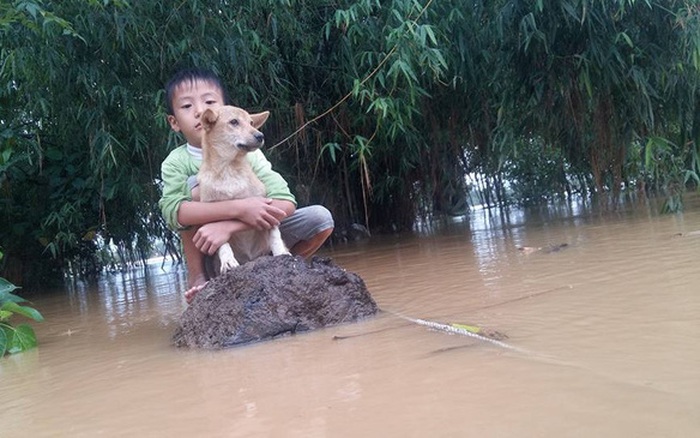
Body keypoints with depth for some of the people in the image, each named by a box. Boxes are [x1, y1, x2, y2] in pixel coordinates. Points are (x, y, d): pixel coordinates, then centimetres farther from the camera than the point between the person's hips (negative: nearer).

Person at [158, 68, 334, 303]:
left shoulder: (247, 153, -11)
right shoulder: (176, 162, -11)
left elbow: (286, 203, -23)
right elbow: (172, 211, -31)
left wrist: (228, 226, -35)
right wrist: (238, 209, -40)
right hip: (212, 253, -1)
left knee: (320, 217, -16)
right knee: (196, 186, -25)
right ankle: (197, 276, -15)